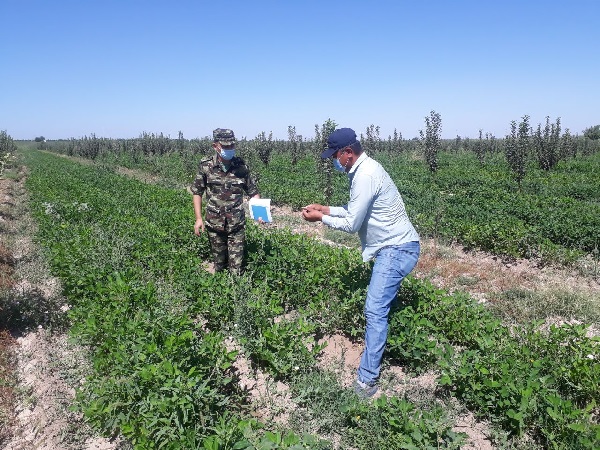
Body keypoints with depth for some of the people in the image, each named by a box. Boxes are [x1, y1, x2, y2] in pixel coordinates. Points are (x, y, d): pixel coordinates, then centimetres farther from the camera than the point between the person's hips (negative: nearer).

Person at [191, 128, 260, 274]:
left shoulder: (241, 166, -4)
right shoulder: (206, 166, -6)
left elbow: (253, 192, 3)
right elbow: (197, 192, 2)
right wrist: (198, 218, -4)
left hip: (237, 224, 0)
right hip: (214, 223, 1)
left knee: (236, 266, 1)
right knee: (218, 262, 17)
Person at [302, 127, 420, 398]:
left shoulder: (365, 176, -21)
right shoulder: (364, 169, 11)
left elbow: (351, 224, -18)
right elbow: (355, 211, 18)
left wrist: (321, 218, -5)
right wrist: (325, 209, 12)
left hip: (397, 249, -11)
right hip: (394, 246, 11)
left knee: (375, 310, -12)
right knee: (382, 304, 21)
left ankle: (367, 379, -7)